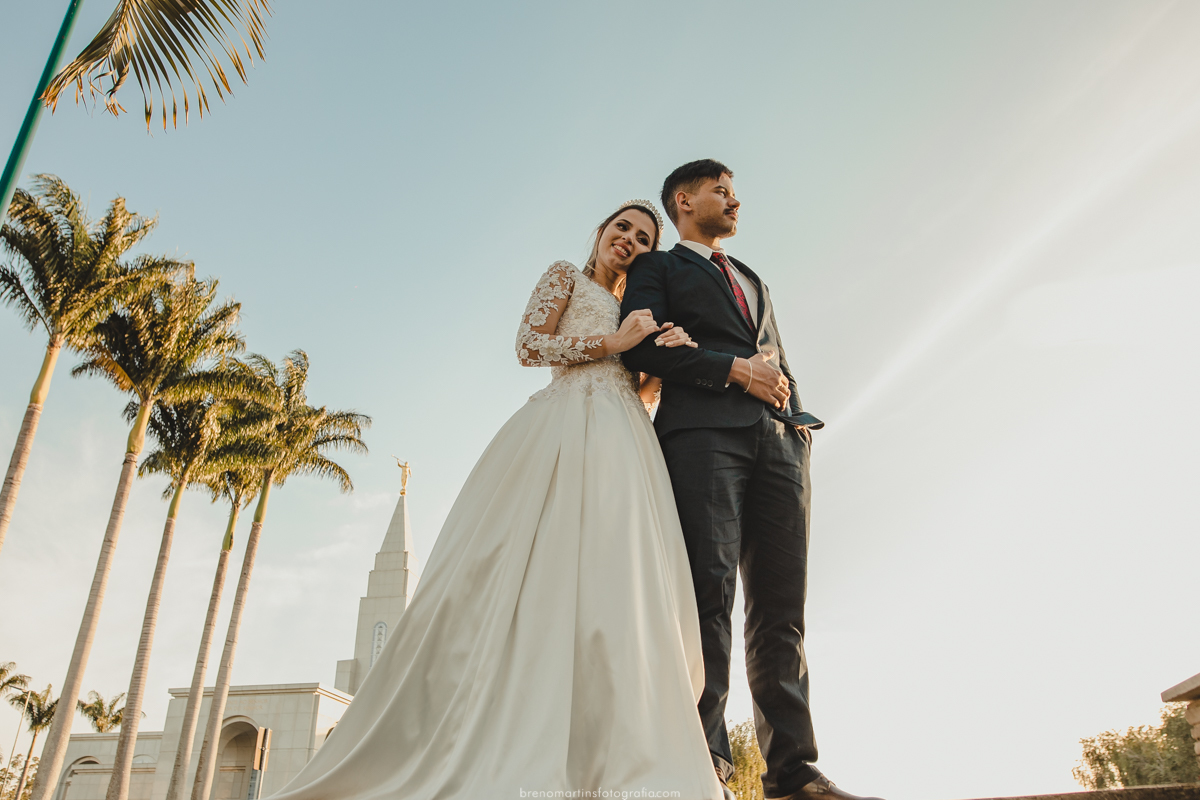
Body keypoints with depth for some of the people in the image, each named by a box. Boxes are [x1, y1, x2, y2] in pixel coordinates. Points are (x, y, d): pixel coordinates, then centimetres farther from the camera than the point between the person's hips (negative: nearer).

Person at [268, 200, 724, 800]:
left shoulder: (636, 308, 33)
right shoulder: (565, 276, 16)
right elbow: (528, 346, 1)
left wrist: (665, 355, 7)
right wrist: (611, 342, -2)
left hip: (625, 445, 6)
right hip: (566, 429, -6)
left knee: (618, 585, -7)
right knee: (539, 573, -17)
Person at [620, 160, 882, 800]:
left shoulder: (751, 279, 36)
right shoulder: (657, 267, 17)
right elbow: (639, 345, -1)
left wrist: (794, 415, 9)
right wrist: (736, 370, -8)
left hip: (780, 436, 6)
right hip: (703, 430, -5)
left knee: (782, 605, -2)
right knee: (711, 592, -16)